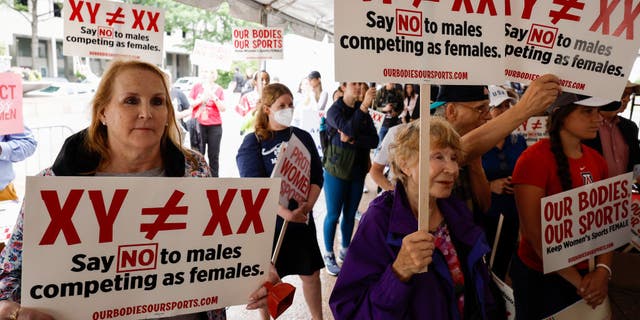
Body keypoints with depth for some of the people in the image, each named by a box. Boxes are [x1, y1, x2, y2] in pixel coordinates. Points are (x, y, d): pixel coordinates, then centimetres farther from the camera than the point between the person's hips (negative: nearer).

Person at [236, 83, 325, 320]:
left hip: (302, 218, 3)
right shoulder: (253, 142, -6)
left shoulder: (303, 137, 5)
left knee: (311, 273, 12)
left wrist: (308, 205, -15)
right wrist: (285, 213, -27)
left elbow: (317, 176, 3)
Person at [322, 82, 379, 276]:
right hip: (337, 170, -5)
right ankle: (329, 254, 17)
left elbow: (374, 141, -5)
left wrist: (353, 140, -20)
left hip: (358, 171, 5)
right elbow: (349, 129, -29)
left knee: (350, 214, 14)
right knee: (333, 215, 3)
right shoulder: (334, 110, -9)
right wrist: (363, 106, -36)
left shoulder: (363, 112, 5)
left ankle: (345, 250, 30)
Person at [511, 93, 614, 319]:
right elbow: (534, 232, -20)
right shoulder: (535, 159, -19)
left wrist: (603, 269, -12)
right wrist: (577, 282, -15)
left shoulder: (596, 160, 2)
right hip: (540, 277, -6)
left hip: (588, 273, 6)